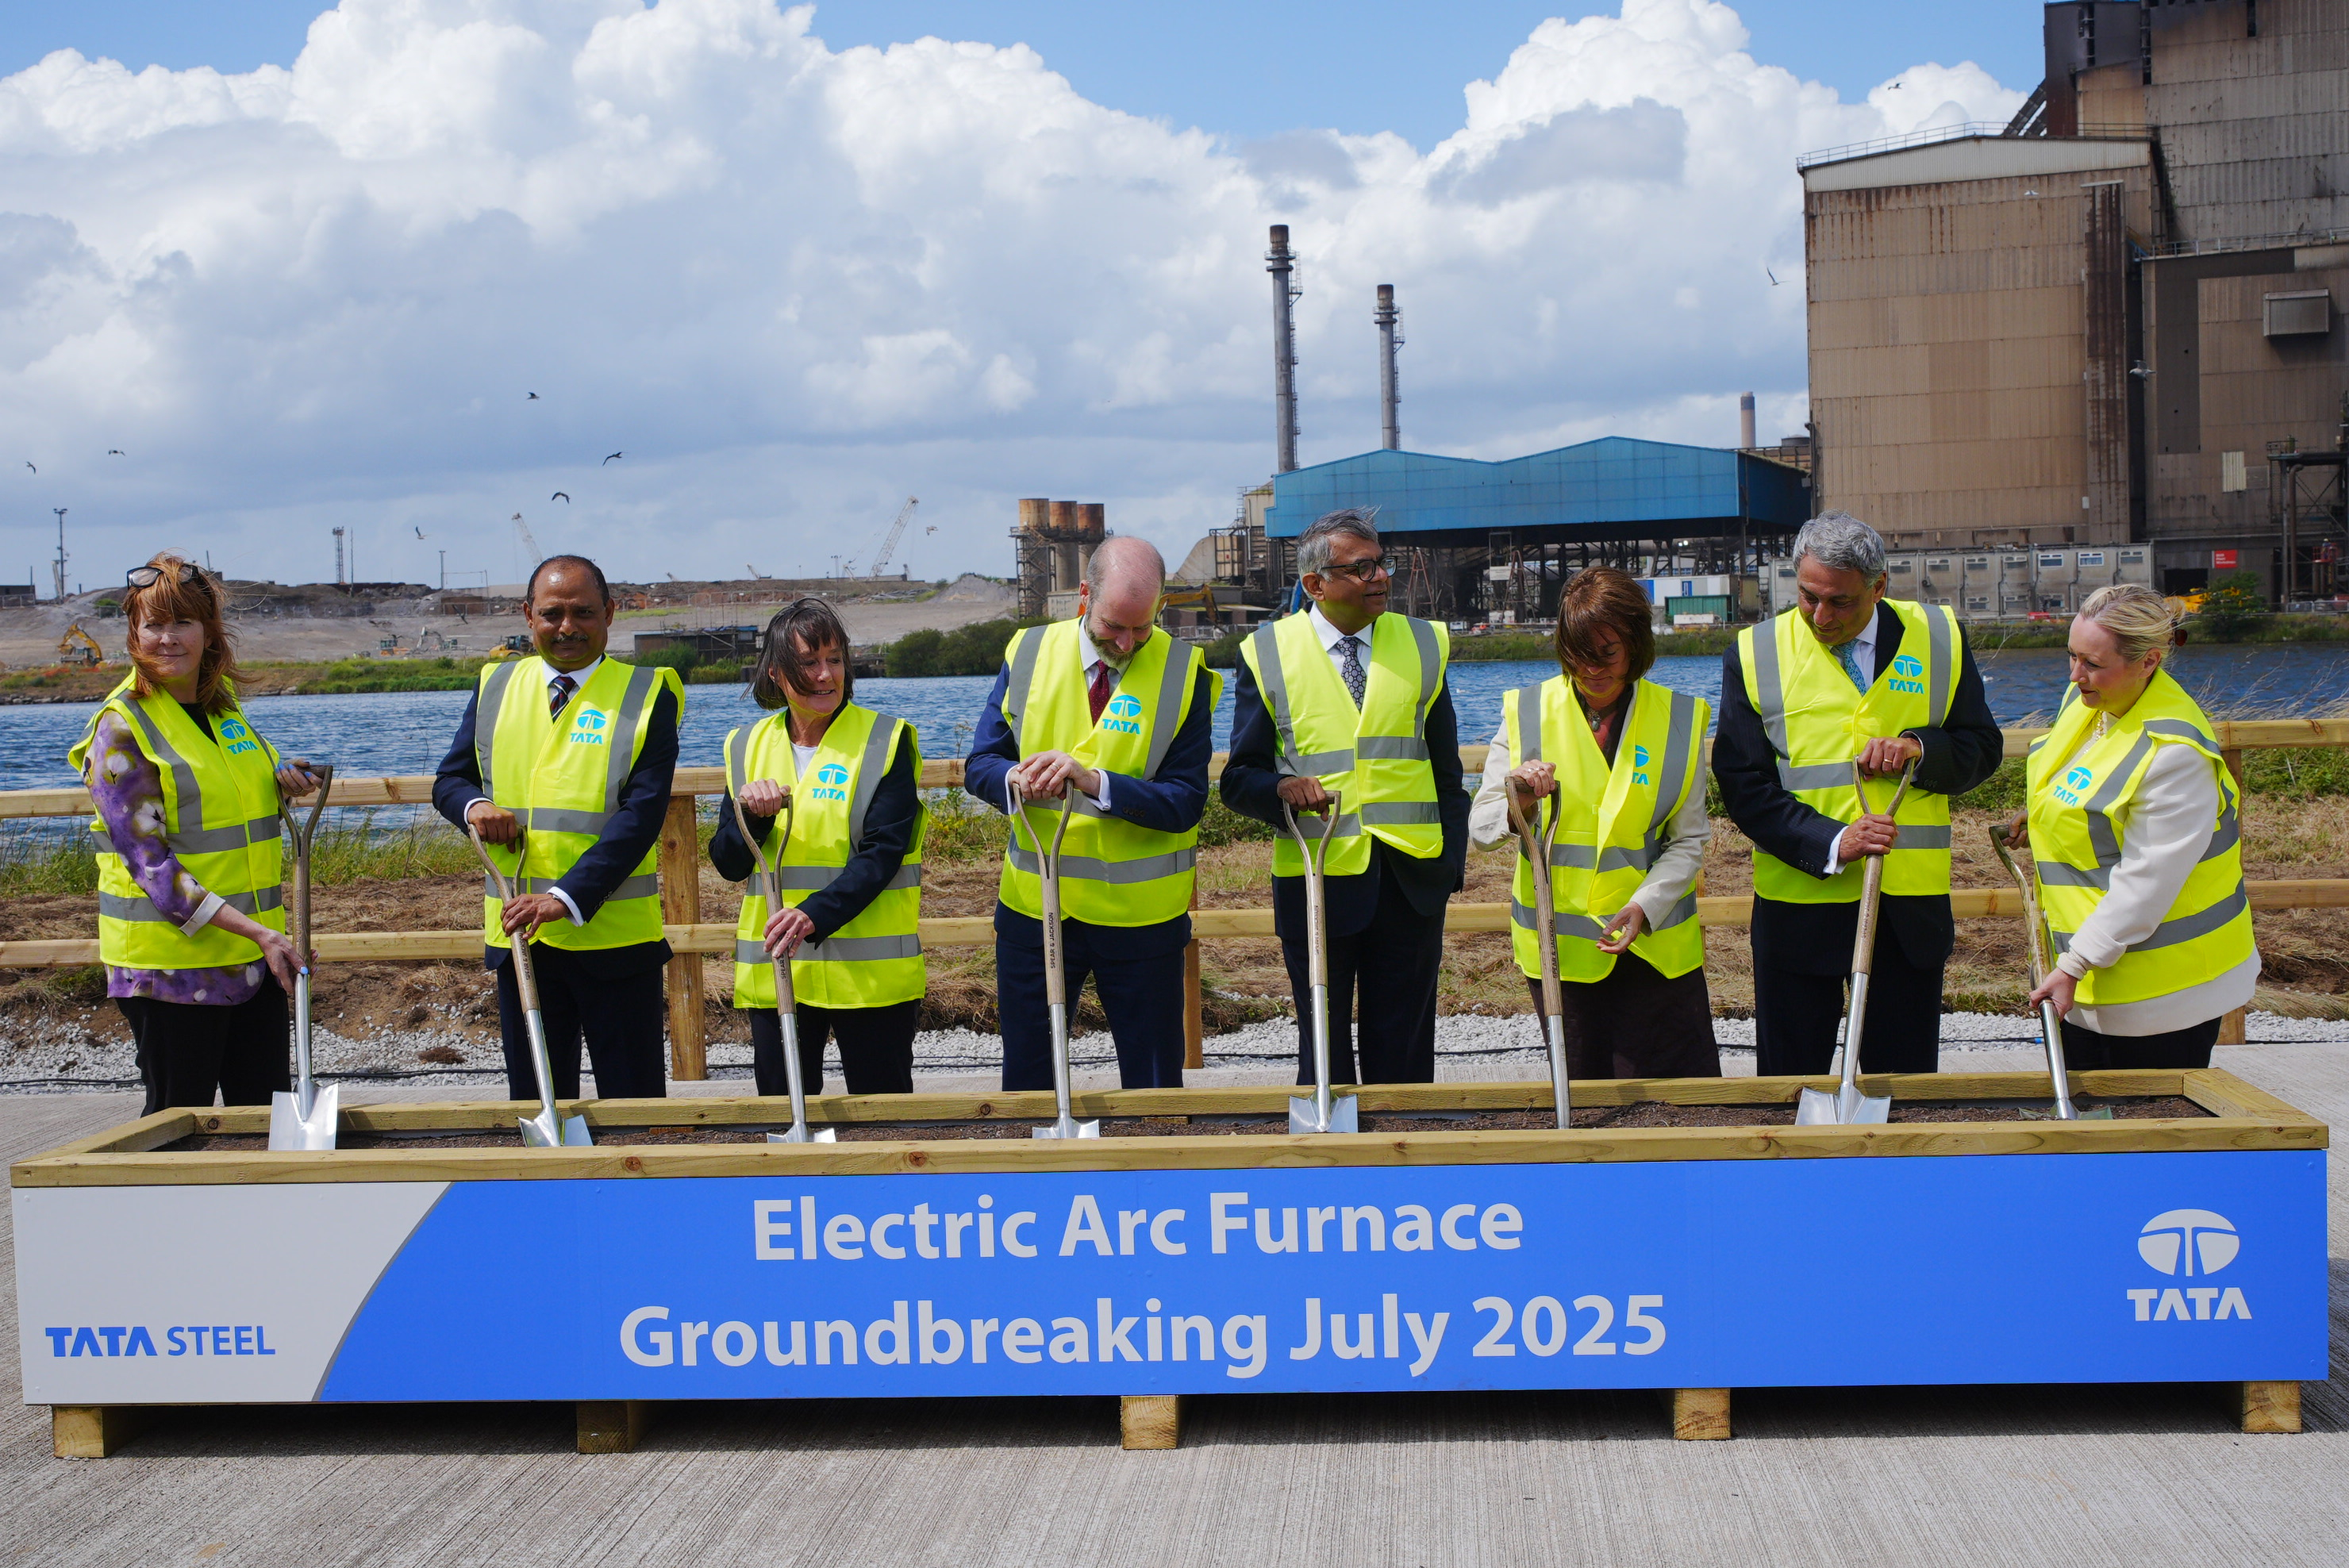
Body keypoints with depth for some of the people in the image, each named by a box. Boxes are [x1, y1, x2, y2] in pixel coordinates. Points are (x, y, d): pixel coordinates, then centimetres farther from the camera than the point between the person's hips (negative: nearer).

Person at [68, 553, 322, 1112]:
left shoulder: (222, 701, 9)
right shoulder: (122, 725, -12)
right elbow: (149, 862, -17)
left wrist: (280, 778, 4)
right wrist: (257, 932, -24)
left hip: (255, 953, 7)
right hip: (170, 956, -6)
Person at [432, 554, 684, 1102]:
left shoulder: (648, 695, -3)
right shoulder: (496, 687, 10)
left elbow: (641, 815, -13)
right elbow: (449, 780, 15)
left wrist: (567, 898, -23)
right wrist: (474, 805, -10)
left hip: (615, 936, -4)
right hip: (517, 933, 4)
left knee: (633, 1104, 2)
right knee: (536, 1103, 12)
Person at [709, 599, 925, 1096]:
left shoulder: (886, 741, -2)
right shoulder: (747, 747, 9)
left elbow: (883, 853, -12)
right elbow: (729, 864, 7)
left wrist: (817, 915, -25)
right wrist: (752, 815, -13)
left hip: (869, 974, -3)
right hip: (773, 973, 3)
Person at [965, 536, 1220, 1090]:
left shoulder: (1184, 673, -7)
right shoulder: (1028, 654, 1)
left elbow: (1185, 803, -13)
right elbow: (980, 766, 1)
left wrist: (1094, 781, -27)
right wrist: (1017, 778, -22)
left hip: (1139, 914, -2)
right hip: (1032, 903, 2)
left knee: (1153, 1083, 8)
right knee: (1027, 1078, 12)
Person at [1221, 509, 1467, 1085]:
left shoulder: (1423, 645, 9)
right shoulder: (1267, 654, 2)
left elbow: (1447, 773, 12)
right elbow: (1240, 779, 3)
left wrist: (1451, 866, 3)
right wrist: (1281, 789, -19)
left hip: (1411, 880, 2)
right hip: (1315, 881, -2)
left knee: (1404, 1058, 6)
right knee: (1324, 1056, 7)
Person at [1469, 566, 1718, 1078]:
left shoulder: (1679, 720, 1)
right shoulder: (1525, 713, 1)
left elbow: (1688, 840, 2)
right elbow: (1480, 828, -2)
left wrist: (1645, 906, -14)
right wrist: (1518, 808, -24)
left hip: (1654, 946, 0)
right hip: (1556, 947, 0)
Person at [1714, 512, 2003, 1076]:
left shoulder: (1937, 638, 3)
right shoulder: (1755, 654, -2)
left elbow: (1982, 749, 9)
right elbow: (1743, 782, -6)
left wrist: (1920, 748, -13)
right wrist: (1830, 842, -19)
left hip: (1912, 902, 1)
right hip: (1798, 906, -1)